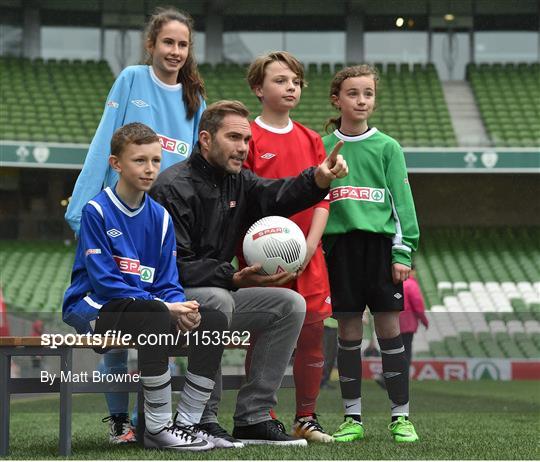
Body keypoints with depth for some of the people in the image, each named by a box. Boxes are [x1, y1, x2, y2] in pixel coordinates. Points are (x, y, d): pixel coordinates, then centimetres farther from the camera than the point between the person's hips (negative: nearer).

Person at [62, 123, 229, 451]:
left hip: (152, 308, 7)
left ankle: (185, 422, -6)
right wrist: (165, 306, -22)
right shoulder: (97, 211, -9)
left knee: (214, 323, -12)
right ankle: (158, 427, -28)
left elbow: (168, 282, 8)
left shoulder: (160, 217, 10)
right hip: (94, 310, -7)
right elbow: (104, 280, -17)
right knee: (155, 315, -37)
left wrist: (180, 307, -17)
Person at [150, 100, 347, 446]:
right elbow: (173, 266, -23)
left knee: (289, 304, -4)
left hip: (219, 293, 9)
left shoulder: (239, 182, 10)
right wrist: (233, 278, -32)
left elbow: (278, 195, -10)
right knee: (217, 299, -37)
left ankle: (252, 418, -5)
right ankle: (201, 420, -27)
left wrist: (318, 179, -30)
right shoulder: (173, 188, -16)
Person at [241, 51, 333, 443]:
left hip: (308, 259, 4)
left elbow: (323, 200, 8)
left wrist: (308, 248, -5)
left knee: (312, 337, 3)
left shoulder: (311, 140, 12)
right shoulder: (249, 138, -2)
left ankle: (306, 419, 12)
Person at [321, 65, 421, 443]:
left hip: (380, 242, -1)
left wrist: (403, 252, -5)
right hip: (340, 244, 1)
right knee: (348, 330, 3)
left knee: (389, 327, -1)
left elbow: (402, 201, 3)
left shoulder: (387, 147, 5)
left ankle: (401, 417, 7)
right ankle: (353, 418, 12)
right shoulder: (323, 148, 7)